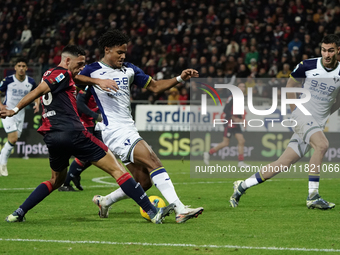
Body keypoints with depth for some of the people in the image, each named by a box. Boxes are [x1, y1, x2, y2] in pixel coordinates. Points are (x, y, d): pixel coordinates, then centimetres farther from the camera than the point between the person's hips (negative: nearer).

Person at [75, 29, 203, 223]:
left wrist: (180, 79, 8)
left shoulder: (129, 70, 18)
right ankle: (180, 210, -29)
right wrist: (97, 81, -33)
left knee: (145, 181, 3)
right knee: (153, 162, -22)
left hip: (129, 131, 8)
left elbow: (155, 87, 22)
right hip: (114, 130, -8)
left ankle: (104, 201, 22)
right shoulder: (94, 70, -2)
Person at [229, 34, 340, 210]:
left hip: (318, 123, 3)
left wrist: (325, 114, 13)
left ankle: (242, 186, 16)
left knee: (283, 164, 0)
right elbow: (290, 84, 12)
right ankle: (312, 196, -27)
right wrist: (295, 110, 7)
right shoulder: (307, 66, -5)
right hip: (303, 116, -3)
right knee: (322, 144, -33)